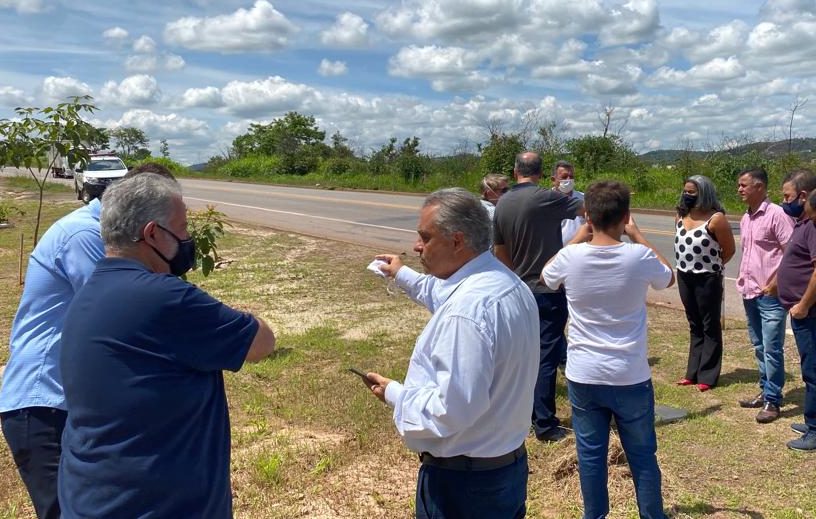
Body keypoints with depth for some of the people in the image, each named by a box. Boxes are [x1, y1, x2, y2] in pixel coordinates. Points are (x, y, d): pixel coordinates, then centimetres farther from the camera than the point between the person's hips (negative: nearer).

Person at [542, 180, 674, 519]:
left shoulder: (570, 257, -12)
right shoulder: (639, 256, -14)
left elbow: (546, 277, 13)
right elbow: (669, 278, 10)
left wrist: (580, 236, 11)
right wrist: (636, 235, 12)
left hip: (583, 377, 1)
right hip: (630, 378, 0)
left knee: (590, 454, 13)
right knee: (642, 455, 15)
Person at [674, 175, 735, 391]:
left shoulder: (716, 218, -16)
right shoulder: (681, 215, 4)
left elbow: (729, 250, -9)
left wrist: (711, 265, 3)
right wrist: (688, 263, 11)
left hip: (707, 279, -7)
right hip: (684, 277, 7)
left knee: (710, 326, 4)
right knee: (694, 325, 15)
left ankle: (707, 376, 9)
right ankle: (693, 372, 24)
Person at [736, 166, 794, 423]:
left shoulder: (776, 214, -13)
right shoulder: (745, 218, 12)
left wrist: (775, 284, -15)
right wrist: (743, 279, 12)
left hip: (770, 295, -8)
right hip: (750, 294, 8)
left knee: (772, 350, -2)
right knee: (759, 347, 16)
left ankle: (772, 401, 6)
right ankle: (765, 392, 27)